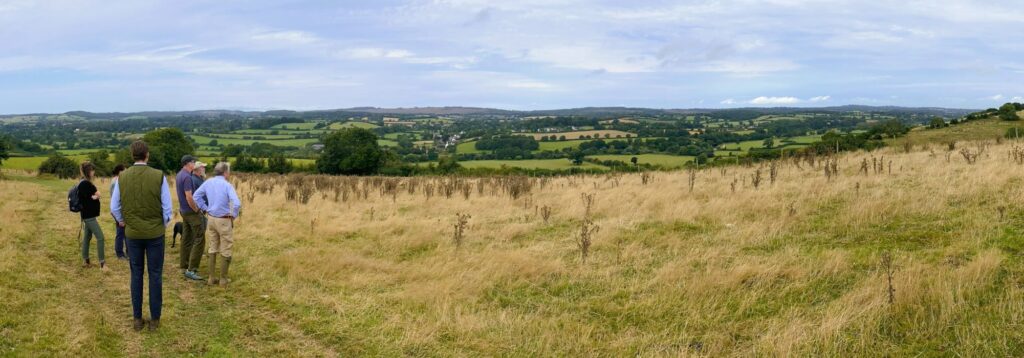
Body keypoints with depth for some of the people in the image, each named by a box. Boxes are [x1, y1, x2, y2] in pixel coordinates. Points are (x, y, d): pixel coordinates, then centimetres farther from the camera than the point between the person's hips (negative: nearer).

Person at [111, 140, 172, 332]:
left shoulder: (122, 177, -4)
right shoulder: (159, 176, -12)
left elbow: (114, 207, 1)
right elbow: (167, 206, -10)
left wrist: (122, 221, 22)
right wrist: (165, 225, 9)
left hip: (133, 233, 2)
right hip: (155, 233, -2)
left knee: (136, 275, 12)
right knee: (155, 275, 6)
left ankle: (138, 319, 15)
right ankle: (154, 319, 9)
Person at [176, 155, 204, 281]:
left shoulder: (179, 175, 10)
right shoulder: (187, 177, -21)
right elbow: (189, 197, -25)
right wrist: (196, 210, -13)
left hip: (184, 211, 10)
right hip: (191, 212, -10)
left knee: (186, 239, 13)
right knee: (198, 240, -8)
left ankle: (184, 267, 18)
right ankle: (191, 270, -11)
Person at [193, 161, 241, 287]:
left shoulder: (208, 182, 1)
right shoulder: (227, 185, -18)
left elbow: (196, 195, 10)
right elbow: (237, 204, -27)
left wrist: (205, 209, 11)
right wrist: (233, 215, -10)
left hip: (211, 218, 6)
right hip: (224, 220, -6)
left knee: (213, 249, 16)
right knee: (225, 251, 5)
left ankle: (212, 277, 20)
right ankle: (223, 279, 11)